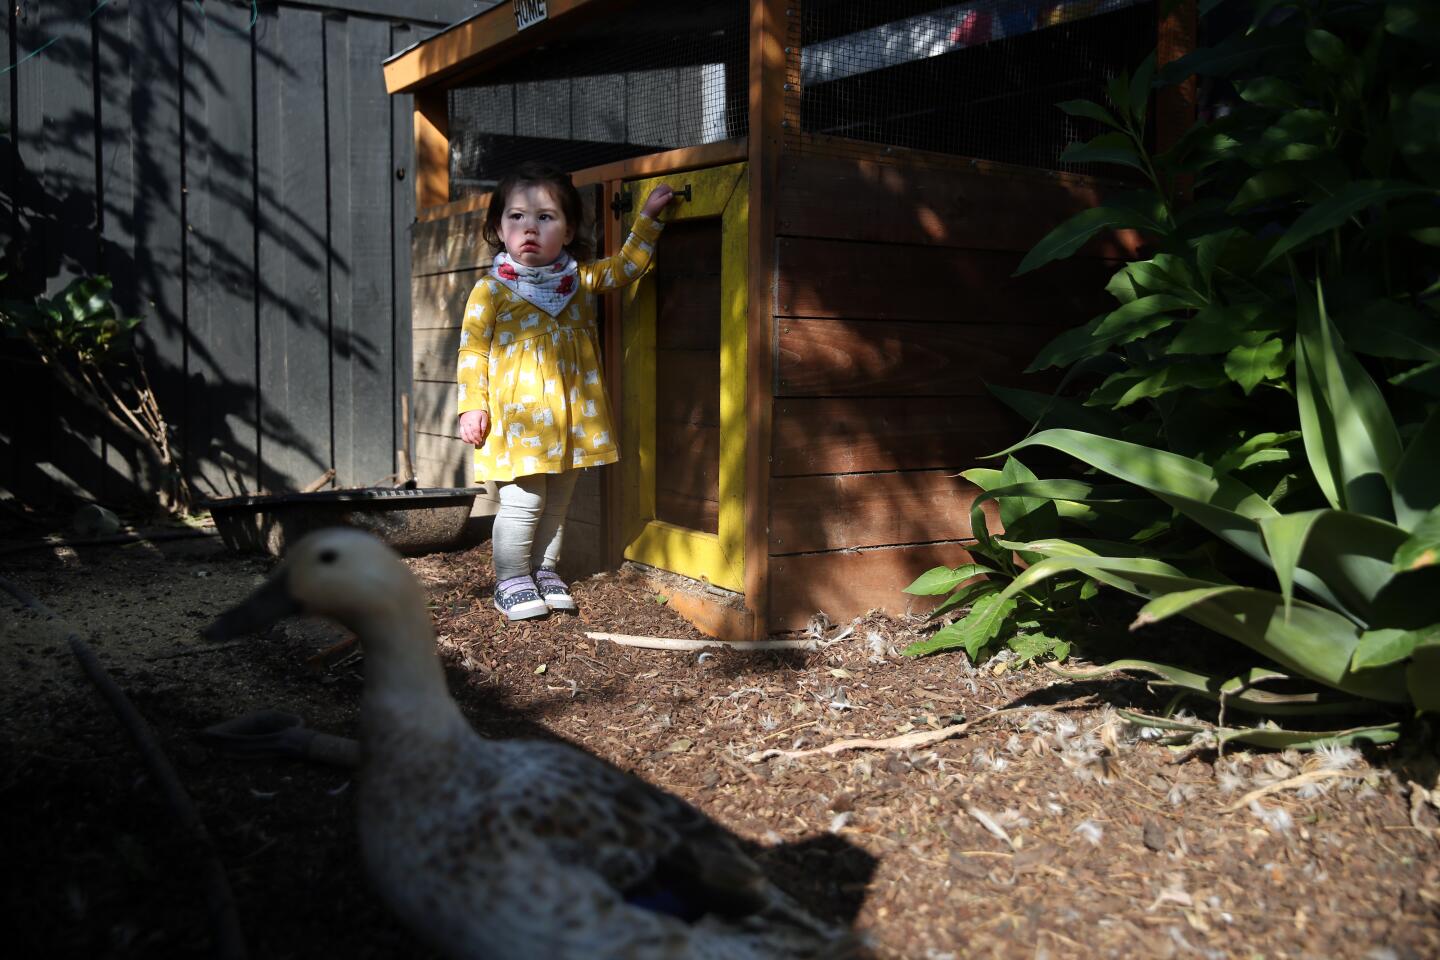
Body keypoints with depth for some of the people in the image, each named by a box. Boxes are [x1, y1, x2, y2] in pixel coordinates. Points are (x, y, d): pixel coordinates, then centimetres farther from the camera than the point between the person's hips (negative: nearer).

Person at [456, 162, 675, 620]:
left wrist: (648, 217, 9)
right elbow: (472, 351, -3)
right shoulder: (491, 290, -4)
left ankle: (544, 572, 28)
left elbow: (626, 265, 16)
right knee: (522, 502, -3)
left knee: (557, 502, 13)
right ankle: (512, 582, 11)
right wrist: (473, 407, -9)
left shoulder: (581, 280, 6)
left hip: (570, 418, 4)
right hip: (518, 418, -4)